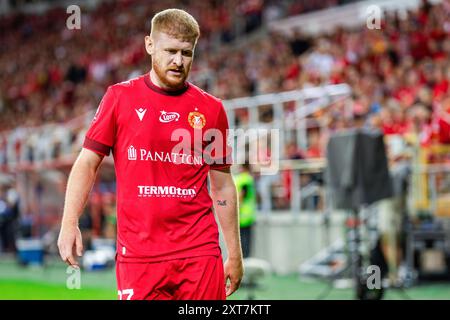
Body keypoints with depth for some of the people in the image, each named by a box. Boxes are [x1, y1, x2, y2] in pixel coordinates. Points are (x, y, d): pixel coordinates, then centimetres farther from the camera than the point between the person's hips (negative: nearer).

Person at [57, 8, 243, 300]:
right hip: (137, 252, -1)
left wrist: (234, 254, 11)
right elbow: (88, 163, 5)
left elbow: (222, 185, 12)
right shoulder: (120, 97, 4)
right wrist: (70, 222, -8)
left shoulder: (212, 109, 7)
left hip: (200, 252, 1)